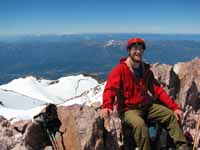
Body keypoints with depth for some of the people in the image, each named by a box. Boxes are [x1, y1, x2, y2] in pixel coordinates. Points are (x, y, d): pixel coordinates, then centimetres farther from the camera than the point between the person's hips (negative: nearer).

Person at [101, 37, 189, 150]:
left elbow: (158, 90, 5)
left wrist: (174, 107, -3)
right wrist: (107, 106, -45)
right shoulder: (120, 70, -11)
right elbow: (110, 89, -24)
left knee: (171, 115, -1)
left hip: (147, 106, 6)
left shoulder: (146, 70, 7)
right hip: (129, 109, -6)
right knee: (139, 124, -35)